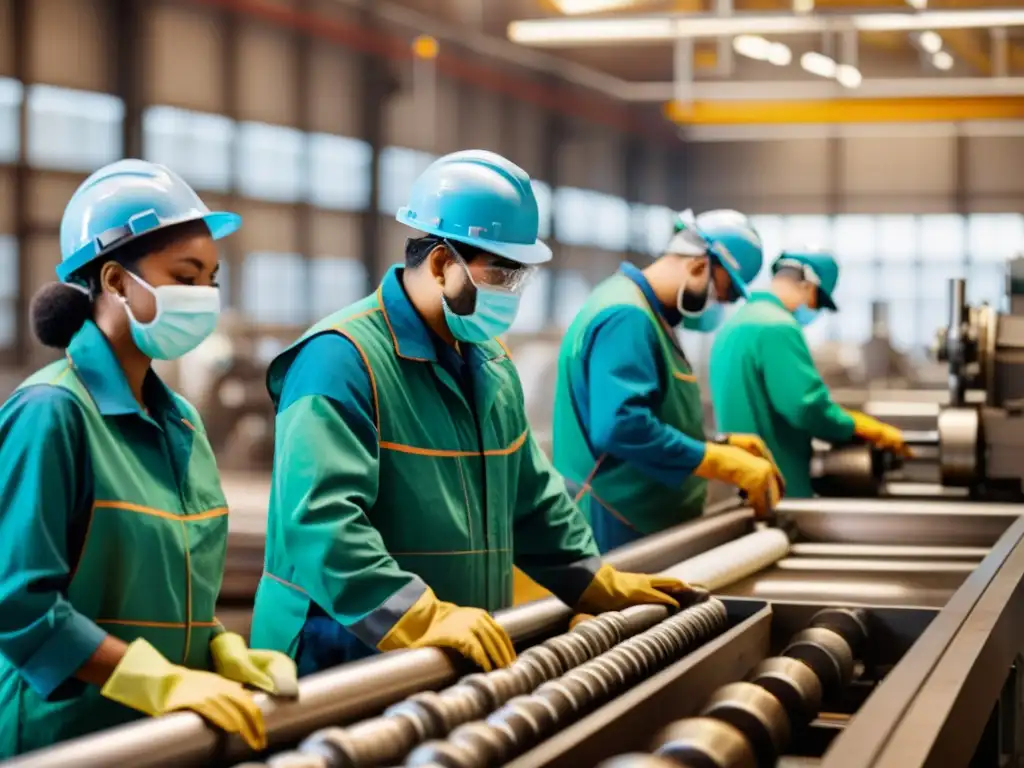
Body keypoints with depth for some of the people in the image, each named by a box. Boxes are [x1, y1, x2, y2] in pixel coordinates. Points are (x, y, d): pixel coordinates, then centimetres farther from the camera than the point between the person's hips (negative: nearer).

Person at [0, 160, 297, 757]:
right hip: (66, 727, -7)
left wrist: (223, 654, -2)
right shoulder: (51, 412, -14)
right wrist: (163, 681, -22)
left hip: (170, 732, 7)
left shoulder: (181, 422, 9)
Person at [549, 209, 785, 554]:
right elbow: (621, 426, -30)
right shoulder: (626, 317, -18)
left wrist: (722, 446, 7)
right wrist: (727, 463, -24)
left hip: (648, 522, 10)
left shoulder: (648, 312, 15)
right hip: (616, 528, -10)